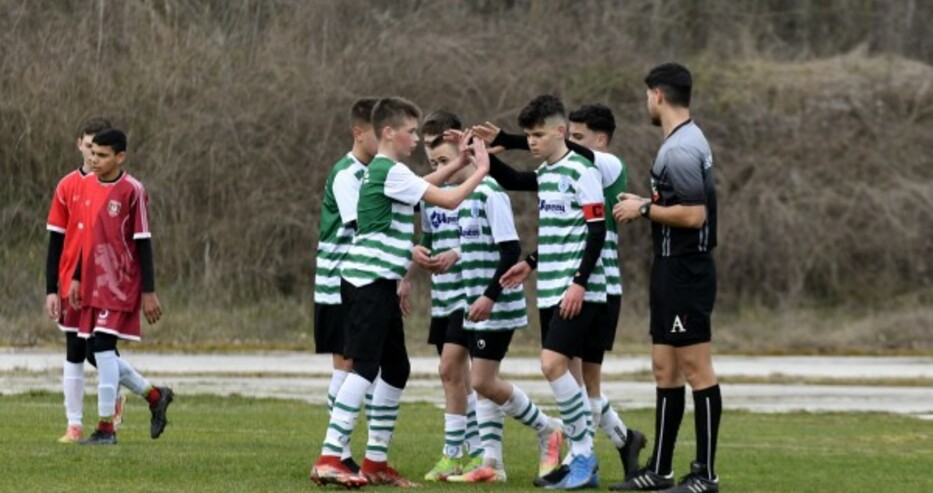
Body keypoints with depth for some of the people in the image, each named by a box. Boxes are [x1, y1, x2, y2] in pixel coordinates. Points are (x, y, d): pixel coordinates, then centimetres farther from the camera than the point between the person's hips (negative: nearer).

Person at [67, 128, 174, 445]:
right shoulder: (89, 187, 10)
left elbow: (143, 243, -9)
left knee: (103, 348, -12)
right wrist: (77, 279, 17)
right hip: (94, 286, 7)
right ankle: (154, 396, 26)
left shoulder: (132, 191, -10)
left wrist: (148, 292, -10)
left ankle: (106, 429, -7)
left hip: (120, 285, -7)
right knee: (100, 354, 8)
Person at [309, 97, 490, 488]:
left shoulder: (380, 171, 17)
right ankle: (328, 459, -22)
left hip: (379, 283, 10)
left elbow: (425, 186, 35)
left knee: (395, 369, 13)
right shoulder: (392, 173, -13)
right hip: (371, 281, -10)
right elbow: (448, 200, -13)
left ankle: (376, 462, 17)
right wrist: (480, 171, 0)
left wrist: (458, 162, 25)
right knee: (364, 367, -16)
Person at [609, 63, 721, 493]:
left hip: (684, 274, -11)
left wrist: (645, 209, -13)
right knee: (665, 369, 13)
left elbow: (694, 214, -23)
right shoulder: (685, 142, 15)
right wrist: (646, 206, 15)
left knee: (696, 369, -7)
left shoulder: (680, 149, -17)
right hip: (675, 269, 11)